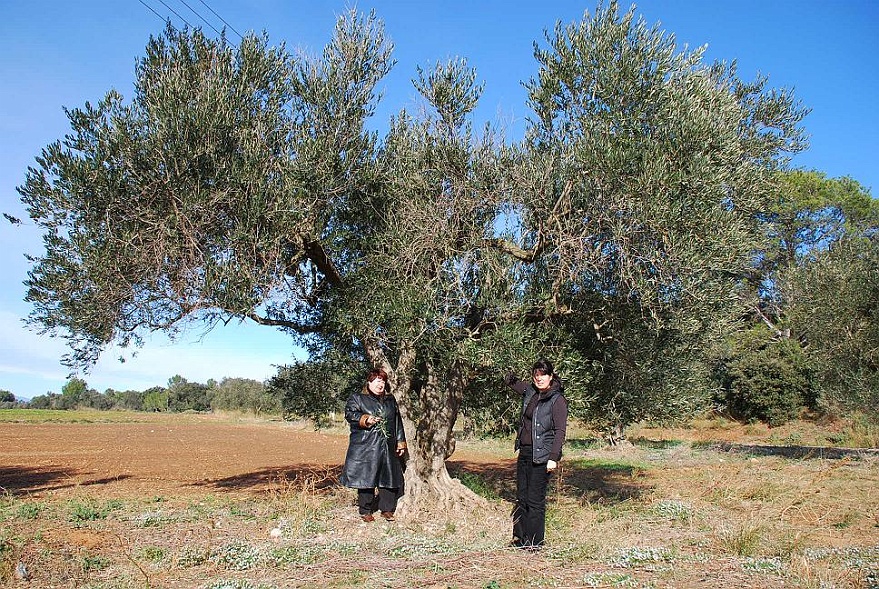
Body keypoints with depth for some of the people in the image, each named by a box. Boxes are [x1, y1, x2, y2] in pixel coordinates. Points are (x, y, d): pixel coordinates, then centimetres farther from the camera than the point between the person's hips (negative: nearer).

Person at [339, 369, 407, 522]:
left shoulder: (390, 400, 18)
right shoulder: (357, 398, 5)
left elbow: (397, 422, 18)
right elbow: (350, 414, -7)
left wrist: (401, 442, 13)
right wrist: (365, 419, -20)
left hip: (387, 446, 4)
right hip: (365, 446, -4)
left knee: (389, 477, 3)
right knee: (366, 477, -1)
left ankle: (387, 509, 15)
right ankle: (365, 511, 11)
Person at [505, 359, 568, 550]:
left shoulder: (557, 400, -10)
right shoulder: (530, 392, 10)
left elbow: (560, 431, -14)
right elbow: (510, 381, 27)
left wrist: (553, 458, -20)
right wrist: (512, 378, 4)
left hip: (541, 456, -7)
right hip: (524, 452, 7)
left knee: (535, 500, -2)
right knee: (521, 497, 12)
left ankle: (535, 542, 9)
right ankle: (520, 538, 23)